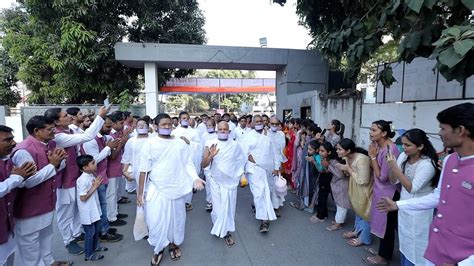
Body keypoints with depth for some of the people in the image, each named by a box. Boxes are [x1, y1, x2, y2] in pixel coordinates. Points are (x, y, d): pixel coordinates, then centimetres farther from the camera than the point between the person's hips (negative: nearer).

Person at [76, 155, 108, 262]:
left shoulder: (91, 175, -2)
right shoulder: (82, 180, -28)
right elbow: (83, 198, -26)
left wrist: (97, 183, -5)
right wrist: (95, 186, -24)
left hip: (94, 209, 9)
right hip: (87, 212, -9)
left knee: (96, 230, 24)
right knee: (90, 233, 7)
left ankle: (95, 247, 44)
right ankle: (88, 255, 23)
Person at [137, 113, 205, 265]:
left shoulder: (180, 143, -2)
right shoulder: (150, 144, -6)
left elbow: (188, 164, 0)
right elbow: (144, 170, -3)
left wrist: (195, 178, -17)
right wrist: (140, 192, -2)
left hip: (176, 188, 2)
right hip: (156, 189, -1)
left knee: (176, 218, 15)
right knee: (156, 220, 0)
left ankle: (173, 244, 40)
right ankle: (158, 249, 26)